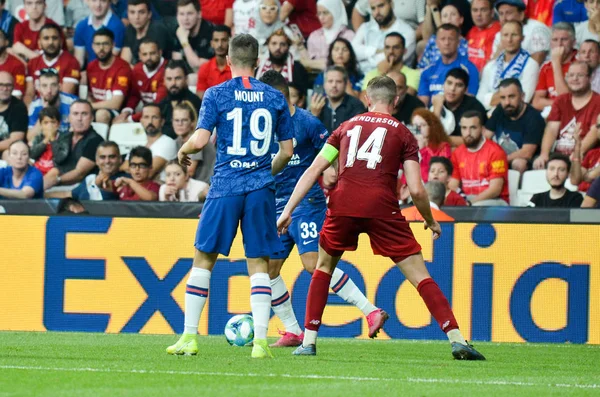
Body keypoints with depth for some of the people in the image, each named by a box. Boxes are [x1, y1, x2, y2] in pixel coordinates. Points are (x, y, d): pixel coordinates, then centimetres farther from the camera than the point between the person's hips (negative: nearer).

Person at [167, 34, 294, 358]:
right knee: (259, 263, 5)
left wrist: (183, 150, 11)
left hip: (225, 186, -2)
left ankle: (189, 337, 7)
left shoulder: (216, 94, -3)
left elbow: (200, 140, -11)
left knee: (203, 258, 8)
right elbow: (287, 150, 9)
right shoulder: (275, 98, 6)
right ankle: (260, 341, -4)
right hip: (261, 188, 2)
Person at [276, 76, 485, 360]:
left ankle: (308, 342, 18)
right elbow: (416, 190, 4)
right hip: (382, 208, -2)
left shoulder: (347, 127, 21)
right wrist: (431, 222, 20)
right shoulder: (403, 134, 13)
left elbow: (313, 171, 14)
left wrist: (288, 210, 14)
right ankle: (457, 340, -7)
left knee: (324, 267, 25)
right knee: (420, 276, 2)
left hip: (343, 206, 2)